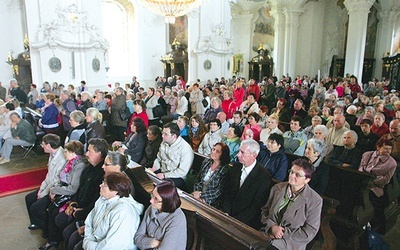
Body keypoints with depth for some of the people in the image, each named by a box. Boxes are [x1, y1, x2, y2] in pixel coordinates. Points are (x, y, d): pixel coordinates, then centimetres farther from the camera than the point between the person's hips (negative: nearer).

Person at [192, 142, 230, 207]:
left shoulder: (225, 169, -11)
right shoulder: (206, 161, 6)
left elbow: (219, 191, -13)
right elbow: (197, 179, 11)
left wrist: (201, 194, -14)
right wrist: (197, 192, -6)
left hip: (211, 202, -5)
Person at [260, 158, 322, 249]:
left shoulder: (315, 201, -7)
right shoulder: (277, 188, 6)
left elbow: (309, 232, -8)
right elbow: (264, 211, 11)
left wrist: (283, 233, -12)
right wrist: (272, 226, -9)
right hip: (268, 233, 4)